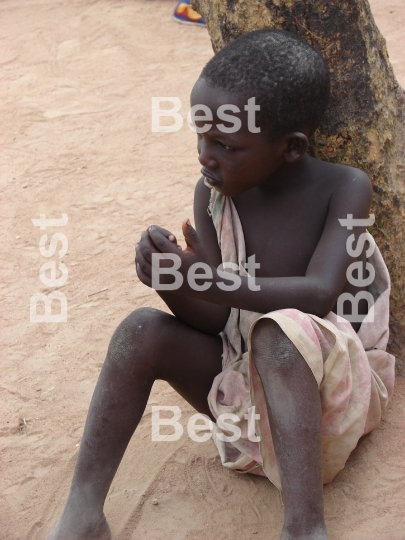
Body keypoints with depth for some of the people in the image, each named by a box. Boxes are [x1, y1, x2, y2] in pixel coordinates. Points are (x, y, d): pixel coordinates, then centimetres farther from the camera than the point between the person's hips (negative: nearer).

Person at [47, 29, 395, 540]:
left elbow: (321, 294, -31)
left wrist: (213, 281, -43)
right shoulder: (214, 193, -6)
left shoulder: (344, 188, -16)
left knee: (279, 330, -36)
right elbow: (217, 321, -9)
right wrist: (176, 286, -32)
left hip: (333, 385, -4)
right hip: (243, 383, 4)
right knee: (143, 330, -19)